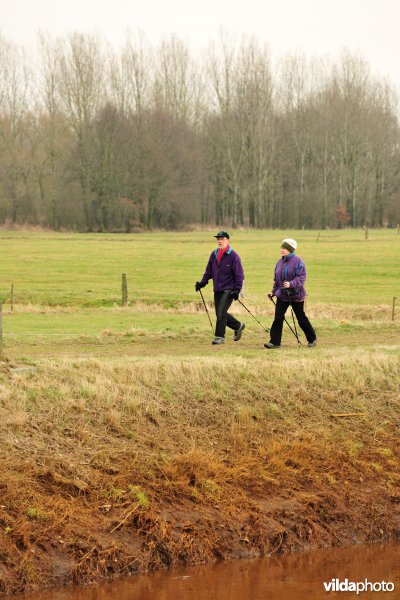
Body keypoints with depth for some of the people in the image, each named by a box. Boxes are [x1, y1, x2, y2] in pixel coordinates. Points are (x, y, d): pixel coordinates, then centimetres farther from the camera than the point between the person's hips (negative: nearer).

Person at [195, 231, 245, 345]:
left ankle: (220, 337, -6)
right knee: (220, 314, 9)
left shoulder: (233, 256, -8)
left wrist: (237, 289, -17)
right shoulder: (214, 254, 9)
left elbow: (239, 275, -8)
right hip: (217, 289, 7)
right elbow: (209, 271, 15)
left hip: (228, 289, -7)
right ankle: (238, 326, 30)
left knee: (221, 313, -14)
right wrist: (202, 283, 2)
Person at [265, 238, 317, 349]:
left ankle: (312, 339, 25)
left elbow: (301, 277, -19)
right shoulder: (280, 262, 7)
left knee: (301, 318, 7)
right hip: (282, 295, 5)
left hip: (296, 295, -5)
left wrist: (291, 284, -32)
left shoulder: (298, 261, -13)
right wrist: (274, 291, 9)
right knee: (278, 317, -6)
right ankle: (274, 342, -5)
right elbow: (276, 278, 16)